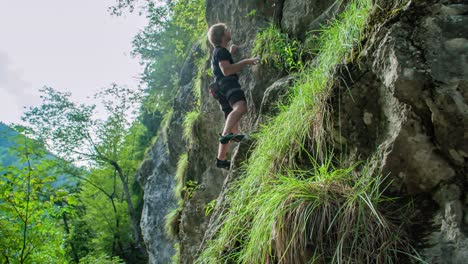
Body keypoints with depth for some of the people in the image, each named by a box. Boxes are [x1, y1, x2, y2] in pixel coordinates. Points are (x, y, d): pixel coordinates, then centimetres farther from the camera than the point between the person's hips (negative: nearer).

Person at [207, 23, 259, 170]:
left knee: (234, 126, 5)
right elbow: (226, 70, -13)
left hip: (222, 91, 10)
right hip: (227, 83, -10)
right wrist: (246, 62, -12)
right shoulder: (221, 51, 2)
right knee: (241, 107, -38)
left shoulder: (218, 52, 33)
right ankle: (225, 134, -56)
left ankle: (221, 159, 3)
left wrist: (231, 53, 42)